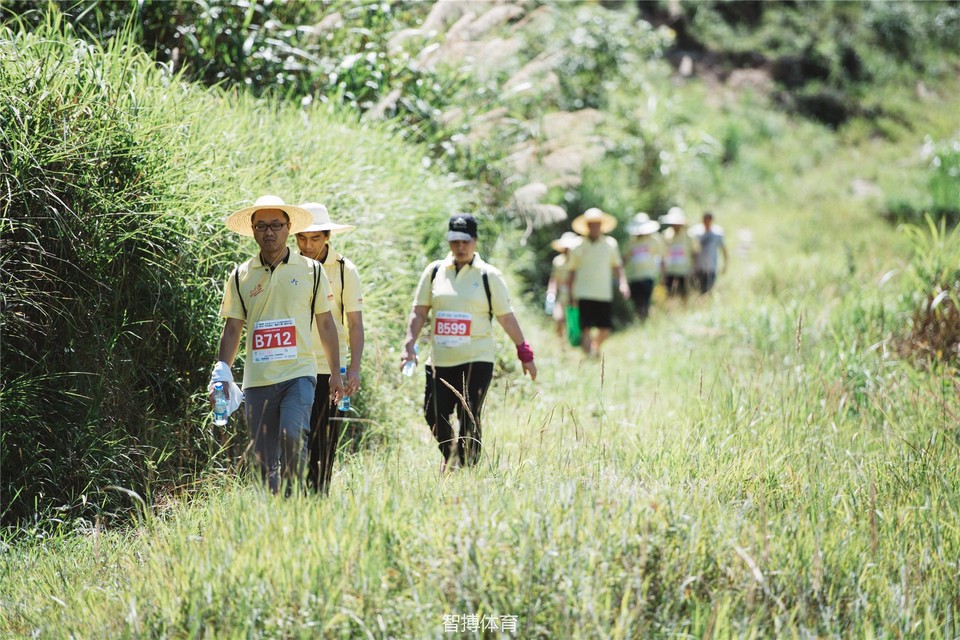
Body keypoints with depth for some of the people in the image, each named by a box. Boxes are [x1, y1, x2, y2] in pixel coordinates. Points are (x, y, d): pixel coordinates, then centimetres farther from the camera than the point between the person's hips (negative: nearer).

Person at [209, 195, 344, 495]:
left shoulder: (311, 270, 7)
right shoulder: (240, 276, 9)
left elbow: (326, 324, 11)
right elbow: (232, 329, 10)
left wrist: (336, 374, 11)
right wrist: (221, 374, -1)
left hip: (298, 374, -2)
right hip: (257, 380, 2)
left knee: (292, 436, -25)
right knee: (264, 458, 4)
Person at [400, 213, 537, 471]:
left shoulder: (488, 276, 0)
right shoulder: (434, 271, 7)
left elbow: (506, 317, 2)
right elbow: (419, 311, 7)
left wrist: (524, 353, 1)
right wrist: (409, 345, -4)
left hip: (477, 360, -3)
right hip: (440, 360, 3)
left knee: (468, 418, -8)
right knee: (434, 414, 4)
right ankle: (451, 458, 30)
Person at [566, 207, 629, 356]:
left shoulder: (610, 244, 9)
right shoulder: (579, 247, 4)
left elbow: (617, 266, 13)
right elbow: (573, 271, 8)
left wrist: (623, 283, -2)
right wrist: (571, 294, 6)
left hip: (604, 294, 2)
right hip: (584, 294, -2)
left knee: (606, 328, 3)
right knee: (586, 328, -9)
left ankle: (596, 347, 31)